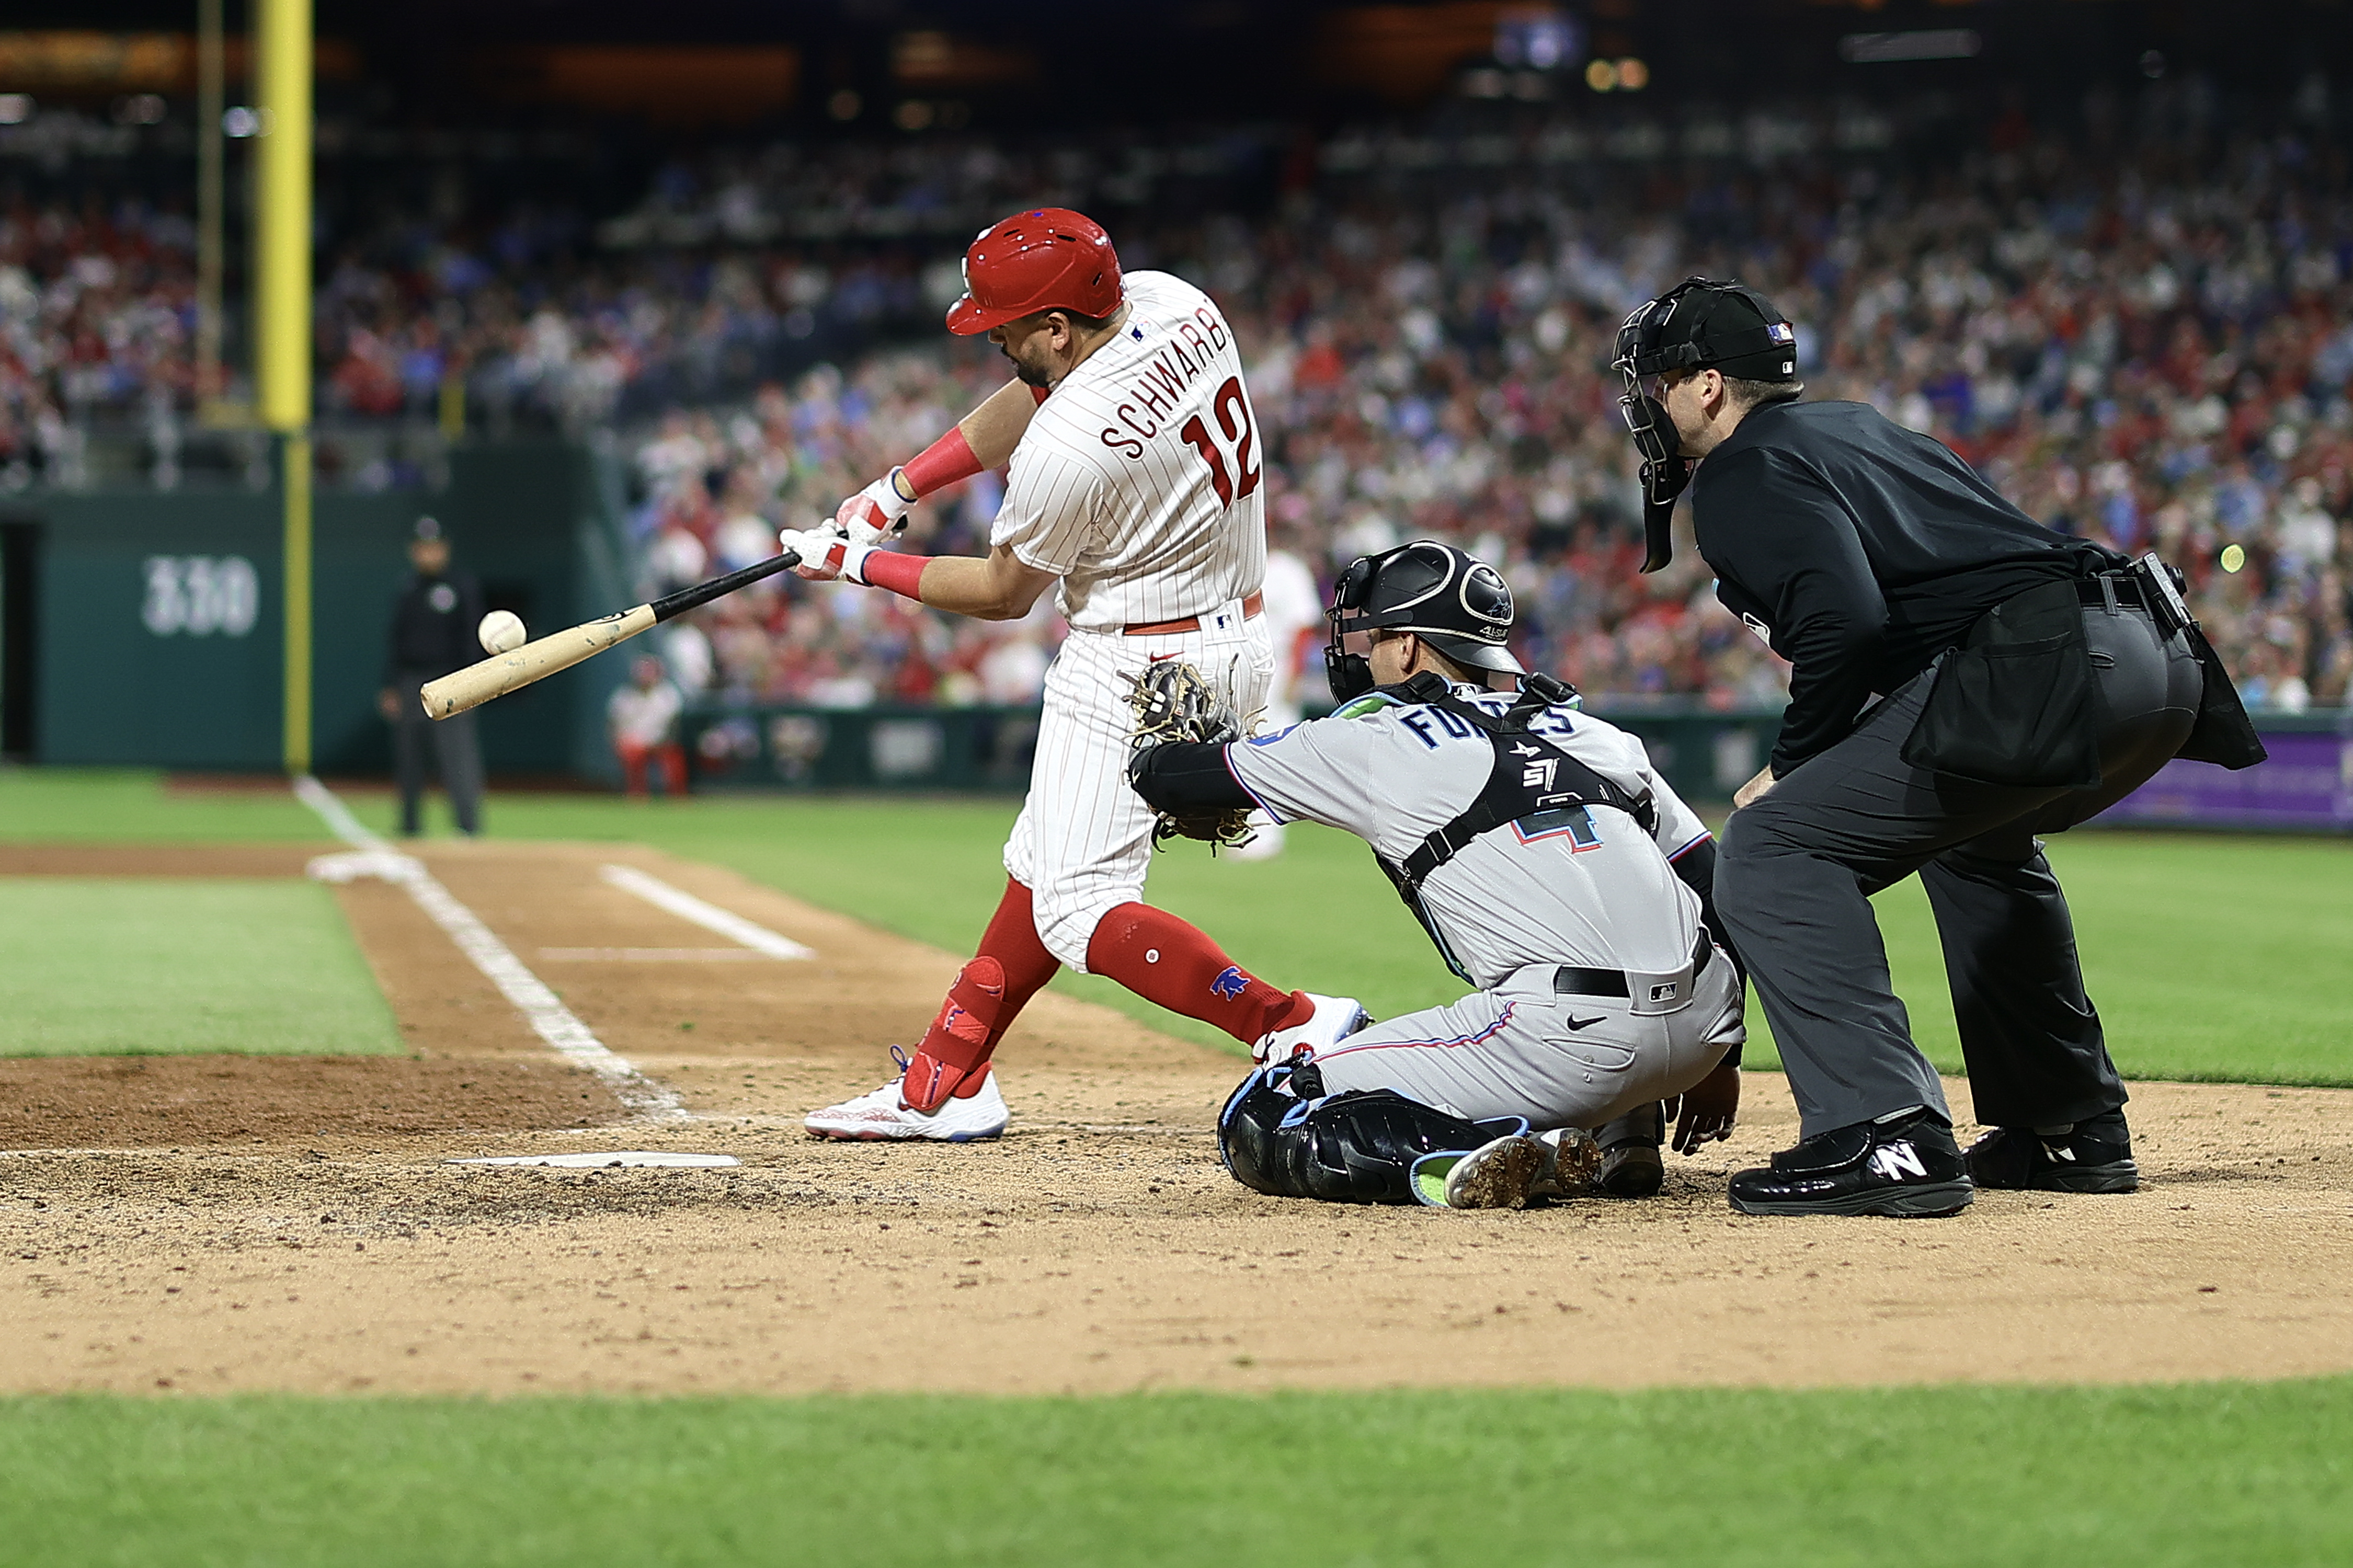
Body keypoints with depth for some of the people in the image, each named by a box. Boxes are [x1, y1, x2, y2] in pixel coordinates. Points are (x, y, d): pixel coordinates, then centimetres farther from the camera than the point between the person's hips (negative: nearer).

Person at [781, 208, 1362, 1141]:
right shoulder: (1172, 305, -5)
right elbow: (1033, 399, 12)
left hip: (1138, 671, -10)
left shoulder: (1067, 451, -28)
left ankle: (1301, 1029, -19)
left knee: (1075, 907, -8)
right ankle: (941, 1086, 26)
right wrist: (897, 490, 9)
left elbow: (1004, 594, -9)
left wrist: (857, 564, 3)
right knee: (1045, 863, 18)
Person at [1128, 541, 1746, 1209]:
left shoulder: (1377, 743, 11)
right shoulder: (1596, 734, 23)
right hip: (1705, 1024, 6)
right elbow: (1716, 883, 20)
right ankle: (1626, 1136, 22)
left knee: (1257, 1126, 3)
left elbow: (1165, 777, 21)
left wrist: (1154, 755, 45)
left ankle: (1484, 1156, -18)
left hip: (1569, 1038, -6)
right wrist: (1717, 1058, 27)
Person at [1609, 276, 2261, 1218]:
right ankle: (2073, 1130, 35)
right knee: (1972, 835, 37)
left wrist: (1793, 767, 1)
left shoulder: (1743, 472, 2)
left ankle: (1883, 1139, -19)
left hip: (2042, 671, -10)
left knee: (1772, 850, -7)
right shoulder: (1859, 428, 31)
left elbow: (1847, 621, -14)